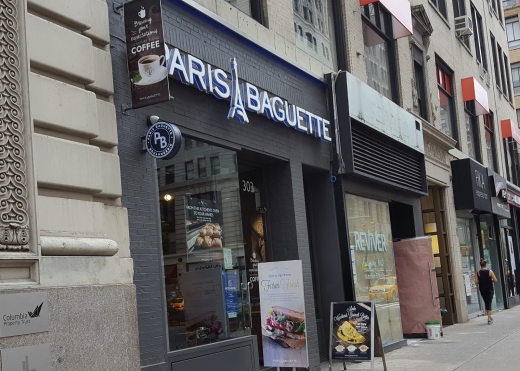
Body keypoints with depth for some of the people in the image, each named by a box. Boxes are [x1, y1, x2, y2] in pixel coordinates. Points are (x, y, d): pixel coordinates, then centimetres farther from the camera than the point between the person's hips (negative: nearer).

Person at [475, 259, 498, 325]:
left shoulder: (478, 273, -5)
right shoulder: (490, 271, -11)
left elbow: (476, 282, -9)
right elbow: (495, 280, -12)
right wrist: (491, 280, 8)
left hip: (482, 290, 2)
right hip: (490, 289, -2)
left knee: (486, 303, 16)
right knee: (489, 303, 1)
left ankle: (490, 317, 25)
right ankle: (489, 319, -5)